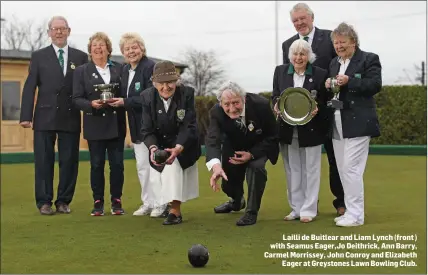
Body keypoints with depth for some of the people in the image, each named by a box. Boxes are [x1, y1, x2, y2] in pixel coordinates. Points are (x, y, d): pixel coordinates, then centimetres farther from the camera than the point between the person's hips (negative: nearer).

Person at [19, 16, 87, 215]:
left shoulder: (80, 57, 8)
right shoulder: (39, 56, 6)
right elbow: (30, 88, 1)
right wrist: (26, 116, -6)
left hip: (71, 118, 1)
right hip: (45, 117, -1)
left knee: (69, 161, 4)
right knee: (44, 161, 2)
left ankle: (64, 201, 15)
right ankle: (44, 202, 9)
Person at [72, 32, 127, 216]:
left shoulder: (118, 70, 10)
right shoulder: (81, 71, 4)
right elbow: (76, 99, -2)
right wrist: (91, 104, -18)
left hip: (116, 125, 2)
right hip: (95, 125, -2)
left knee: (117, 164, 2)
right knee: (97, 165, 2)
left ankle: (116, 201, 12)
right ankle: (98, 202, 10)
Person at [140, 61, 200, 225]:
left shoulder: (187, 93, -24)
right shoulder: (148, 96, -18)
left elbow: (189, 126, -26)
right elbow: (147, 130, -19)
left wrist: (178, 148, -44)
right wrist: (153, 148, -40)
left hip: (183, 144, -2)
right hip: (160, 144, 3)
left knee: (175, 166, -24)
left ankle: (175, 210, -16)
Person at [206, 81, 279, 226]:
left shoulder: (261, 105, -34)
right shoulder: (216, 112, -31)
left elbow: (272, 137, -22)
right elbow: (213, 140, -44)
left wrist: (251, 154, -35)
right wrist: (215, 166, -64)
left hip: (259, 146, -2)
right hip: (233, 147, 2)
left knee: (256, 166, -30)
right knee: (228, 184, 7)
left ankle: (252, 211, -12)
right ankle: (236, 202, 45)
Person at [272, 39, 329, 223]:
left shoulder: (320, 74, -5)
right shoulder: (280, 71, 4)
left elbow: (325, 101, 0)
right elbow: (275, 95, 8)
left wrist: (316, 109, -21)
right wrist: (276, 104, -14)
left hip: (310, 129, -3)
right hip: (288, 129, 3)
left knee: (310, 170, 4)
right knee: (292, 170, 10)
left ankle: (309, 210, 11)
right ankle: (296, 208, 19)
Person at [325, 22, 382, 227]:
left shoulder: (369, 59, -3)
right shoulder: (334, 63, 18)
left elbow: (375, 85, -13)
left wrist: (349, 81, -21)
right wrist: (328, 85, -3)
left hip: (358, 123, -7)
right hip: (337, 124, 7)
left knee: (351, 168, -10)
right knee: (343, 170, 10)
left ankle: (356, 215, -3)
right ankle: (351, 211, 19)